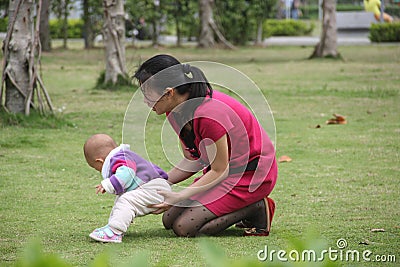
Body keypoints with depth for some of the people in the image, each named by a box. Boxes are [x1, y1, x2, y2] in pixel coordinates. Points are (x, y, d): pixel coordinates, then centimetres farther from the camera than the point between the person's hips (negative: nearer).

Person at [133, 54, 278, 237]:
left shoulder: (208, 115, -31)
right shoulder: (176, 111, -3)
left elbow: (220, 171, -22)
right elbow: (192, 161, 6)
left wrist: (179, 197, -25)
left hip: (251, 173, -9)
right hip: (225, 169, 9)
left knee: (184, 227, -19)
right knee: (169, 220, 3)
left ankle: (256, 208, -6)